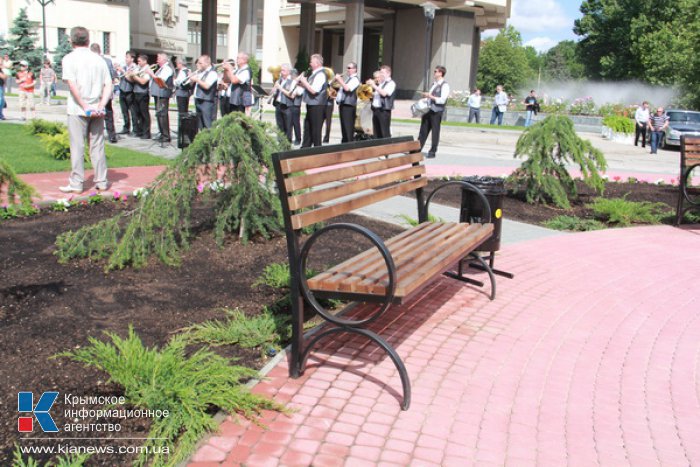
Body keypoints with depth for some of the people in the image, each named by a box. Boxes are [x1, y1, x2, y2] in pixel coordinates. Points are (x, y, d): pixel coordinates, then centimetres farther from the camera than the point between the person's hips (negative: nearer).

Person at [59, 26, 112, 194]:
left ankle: (76, 184, 5)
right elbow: (108, 85, 1)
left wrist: (85, 106, -14)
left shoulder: (69, 59, -3)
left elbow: (72, 85, -15)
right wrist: (101, 106, -6)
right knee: (97, 146, 9)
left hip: (77, 110, -3)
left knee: (77, 147, 1)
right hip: (97, 111, 3)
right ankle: (101, 181, 12)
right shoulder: (99, 59, 9)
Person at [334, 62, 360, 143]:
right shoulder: (347, 78, 20)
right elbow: (342, 88, 26)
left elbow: (347, 88, -23)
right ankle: (344, 143, 19)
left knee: (348, 127, -10)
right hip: (342, 104, 9)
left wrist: (339, 79, -15)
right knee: (344, 127, 13)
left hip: (349, 106, -9)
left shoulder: (355, 79, -9)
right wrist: (338, 80, 12)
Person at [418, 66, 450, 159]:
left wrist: (430, 96, -18)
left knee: (435, 132, 1)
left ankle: (432, 152, 10)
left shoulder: (444, 85, -9)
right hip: (429, 110, 8)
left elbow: (442, 100, -18)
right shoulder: (434, 84, 16)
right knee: (423, 130, 7)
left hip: (437, 112, -8)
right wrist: (426, 95, 8)